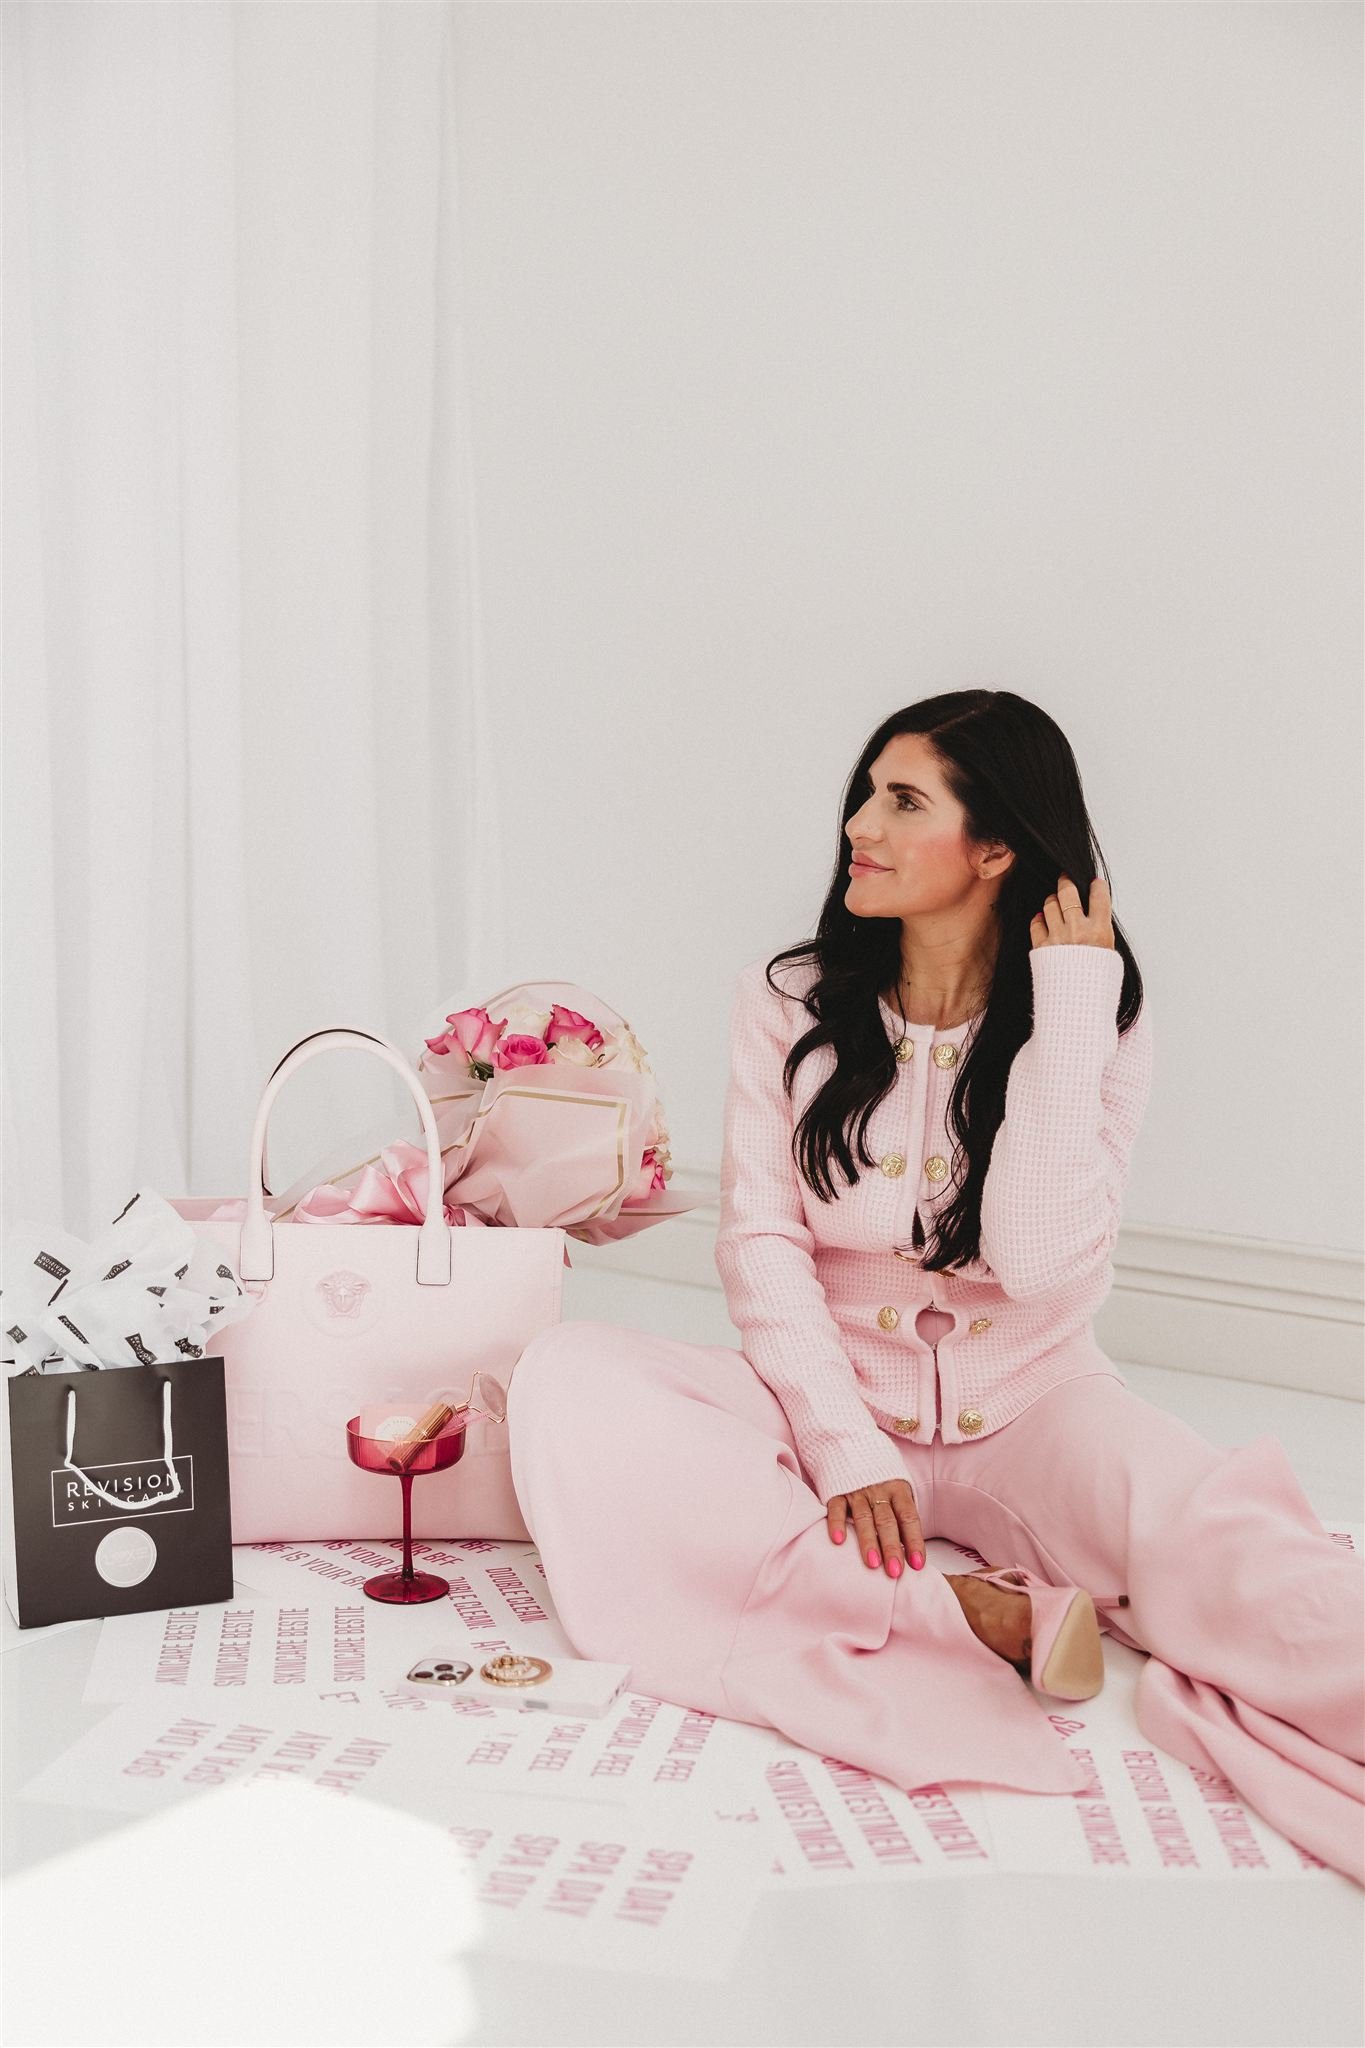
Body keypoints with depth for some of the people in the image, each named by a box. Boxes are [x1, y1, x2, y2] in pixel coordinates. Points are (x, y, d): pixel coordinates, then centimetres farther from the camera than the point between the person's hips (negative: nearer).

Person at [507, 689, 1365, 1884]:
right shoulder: (790, 1003, 3)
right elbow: (760, 1243, -5)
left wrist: (1067, 1004, -14)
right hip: (832, 1398, 2)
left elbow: (1041, 1260, -17)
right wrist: (846, 1450, -20)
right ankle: (982, 1615, -33)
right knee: (564, 1378, -26)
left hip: (1022, 1408, -2)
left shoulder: (1097, 1022, -2)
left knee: (1199, 1526, -35)